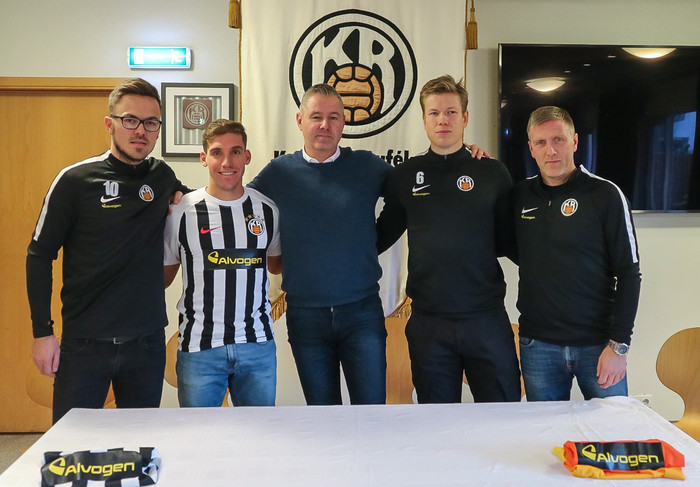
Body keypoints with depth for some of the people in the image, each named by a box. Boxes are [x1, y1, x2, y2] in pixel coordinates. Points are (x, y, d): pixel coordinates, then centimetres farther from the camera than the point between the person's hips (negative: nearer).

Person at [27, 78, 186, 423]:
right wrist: (42, 331, -5)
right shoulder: (76, 180, -6)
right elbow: (39, 255, -1)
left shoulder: (163, 176, 4)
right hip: (84, 343, -3)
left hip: (147, 342, 3)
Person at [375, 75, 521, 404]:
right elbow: (383, 236, 13)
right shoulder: (405, 175, 5)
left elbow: (507, 242, 8)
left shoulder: (492, 173, 2)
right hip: (428, 322, 1)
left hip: (486, 318, 0)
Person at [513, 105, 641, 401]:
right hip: (537, 344, 2)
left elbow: (628, 273, -5)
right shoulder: (520, 195, 5)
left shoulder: (605, 195, -4)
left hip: (597, 344, -2)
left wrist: (619, 344, -11)